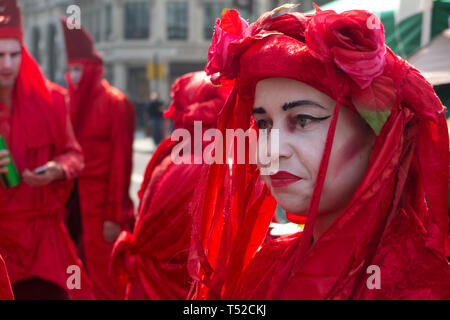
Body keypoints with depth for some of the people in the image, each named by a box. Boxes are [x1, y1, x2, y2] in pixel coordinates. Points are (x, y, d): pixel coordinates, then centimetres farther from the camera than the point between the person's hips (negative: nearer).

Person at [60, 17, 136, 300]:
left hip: (103, 205, -6)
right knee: (87, 276, 12)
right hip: (79, 201, 6)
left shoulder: (115, 103, -10)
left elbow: (121, 160, -13)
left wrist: (114, 215, -16)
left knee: (105, 278, 0)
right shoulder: (75, 103, 10)